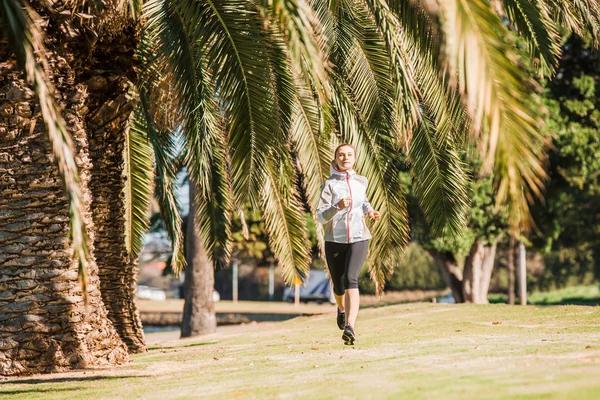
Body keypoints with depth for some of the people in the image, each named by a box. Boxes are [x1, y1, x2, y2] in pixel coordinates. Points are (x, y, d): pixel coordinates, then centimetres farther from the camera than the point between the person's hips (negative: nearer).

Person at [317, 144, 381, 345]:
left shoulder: (361, 181, 4)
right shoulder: (329, 184, -8)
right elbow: (321, 216, -15)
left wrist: (369, 210, 10)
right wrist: (338, 206, -32)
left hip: (358, 239, 0)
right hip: (335, 240, 0)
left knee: (350, 279, -23)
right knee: (339, 287, 13)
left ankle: (350, 328, -34)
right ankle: (342, 308, 50)